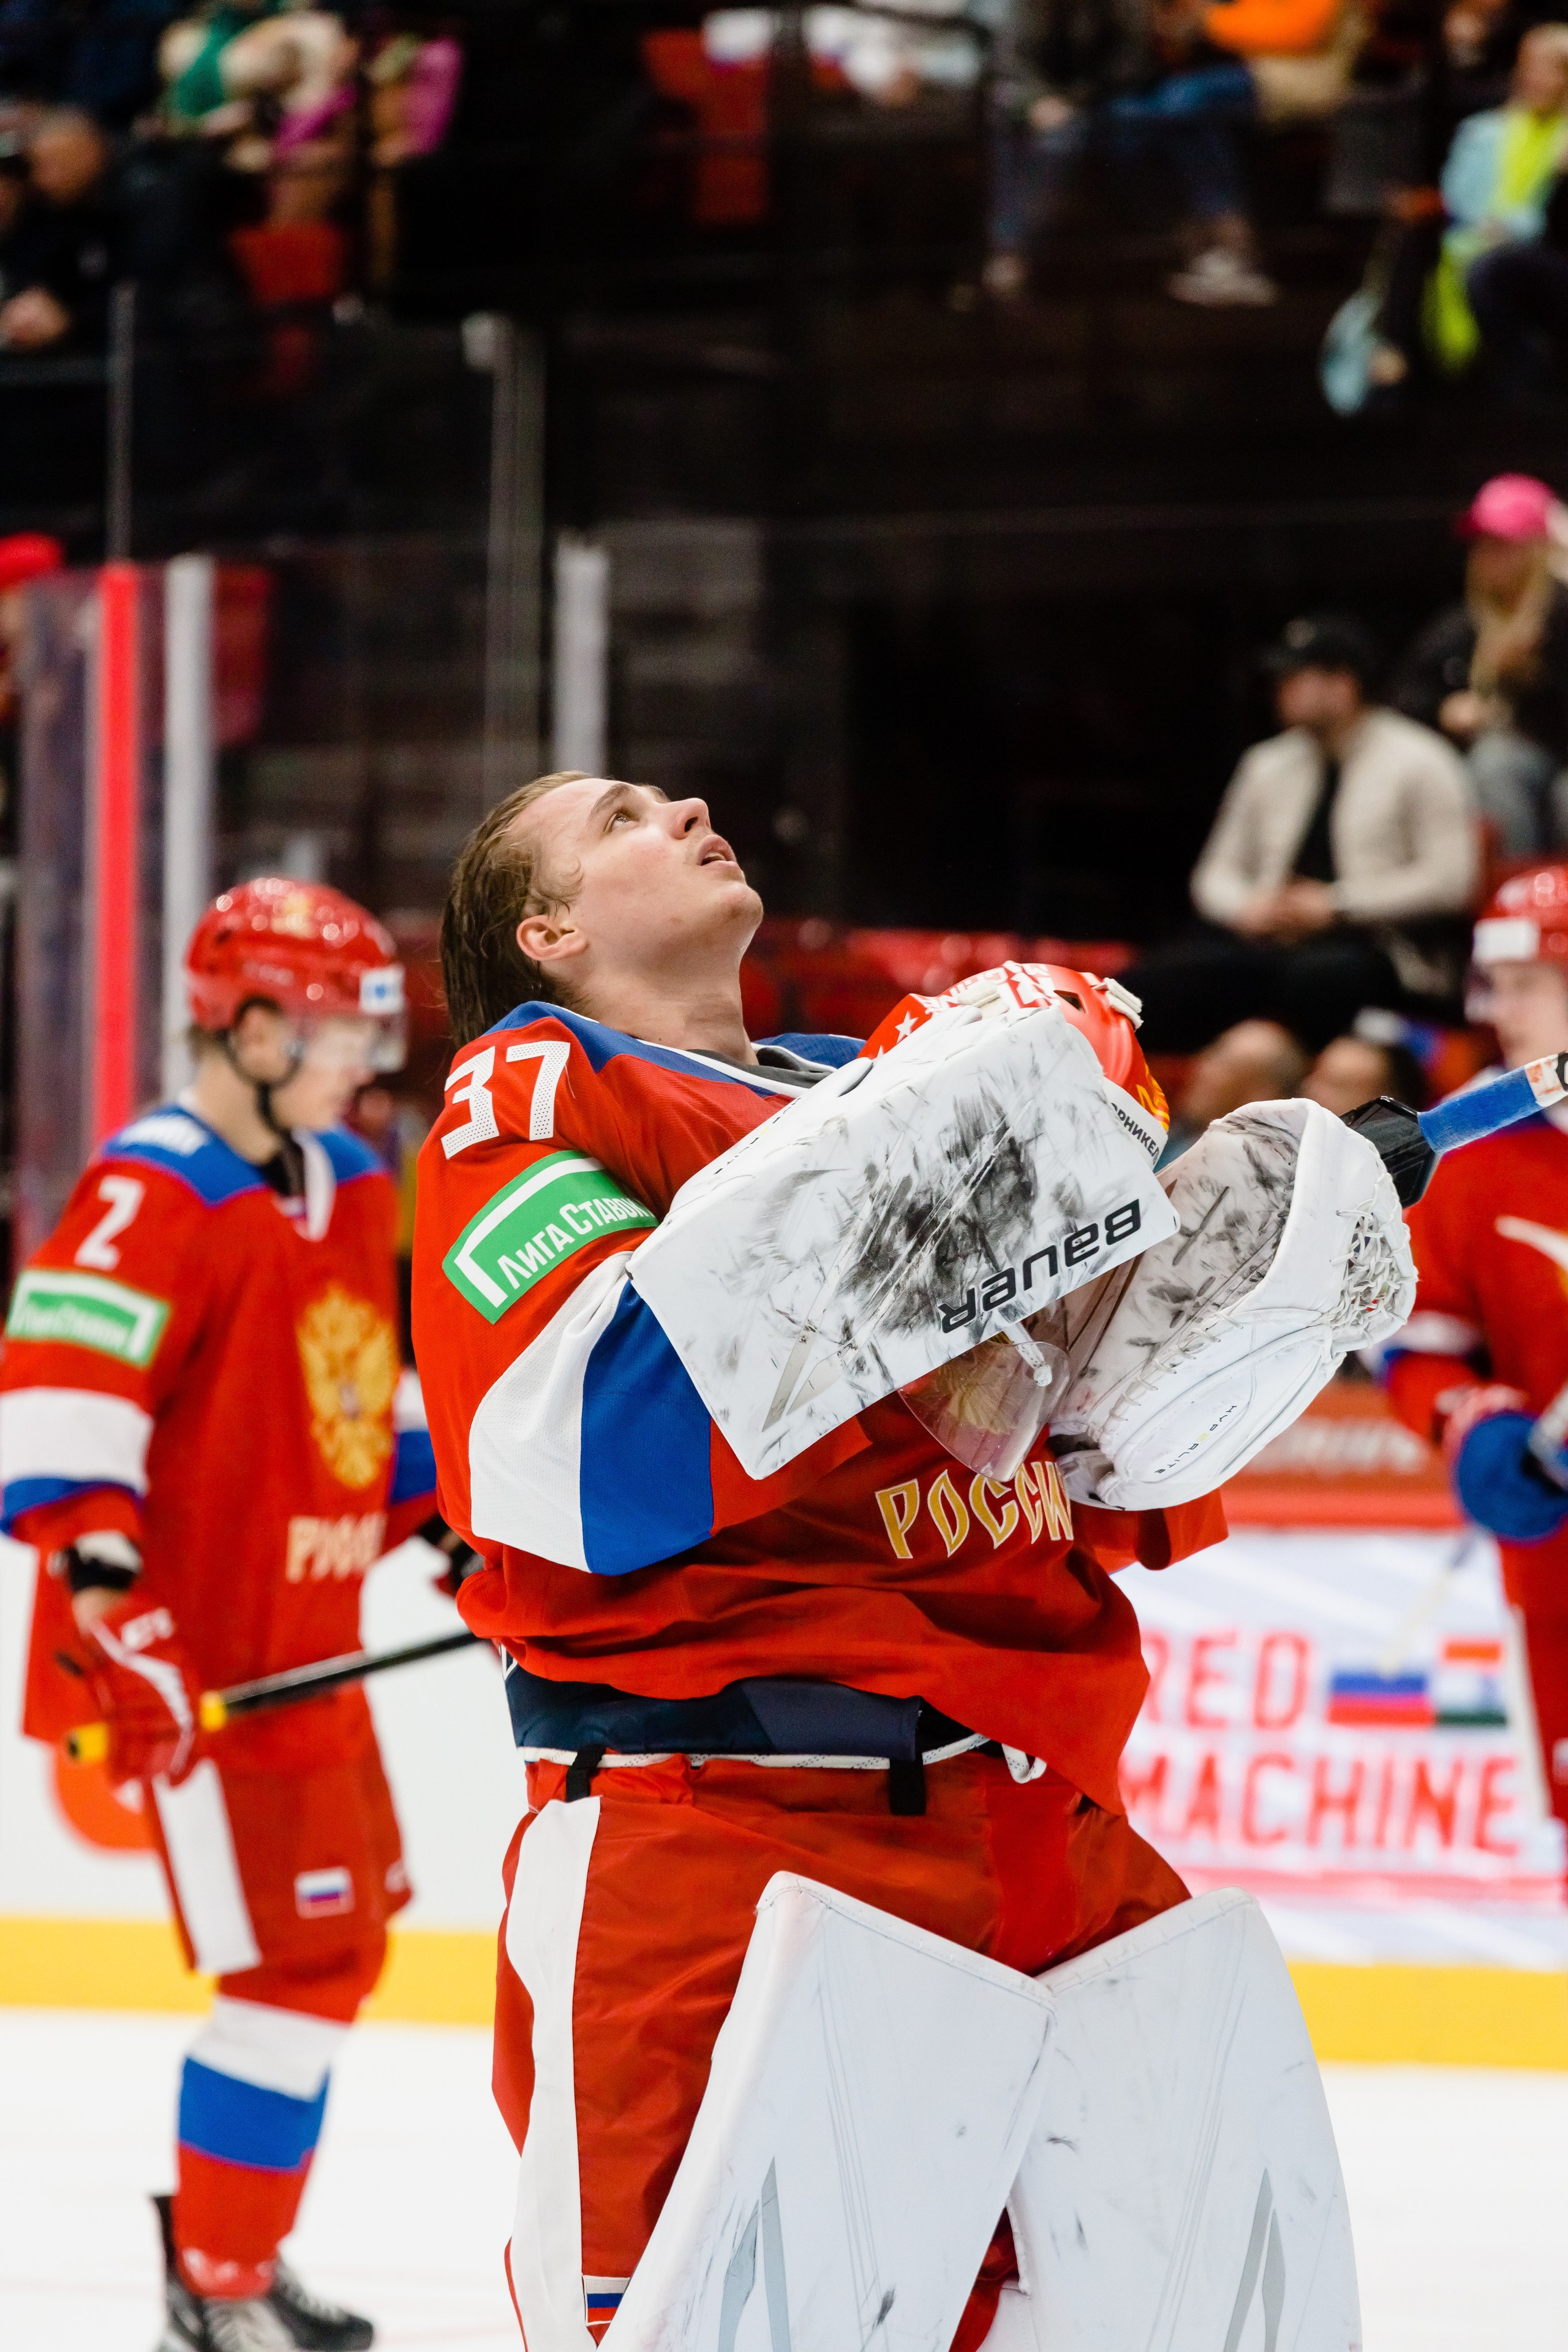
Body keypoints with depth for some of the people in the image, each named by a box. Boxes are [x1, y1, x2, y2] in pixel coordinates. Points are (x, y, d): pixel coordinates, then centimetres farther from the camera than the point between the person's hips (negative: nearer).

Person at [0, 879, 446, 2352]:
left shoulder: (349, 1191, 13)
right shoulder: (151, 1202, -17)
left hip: (306, 1648, 10)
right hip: (193, 1663, -10)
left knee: (341, 1944, 19)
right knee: (296, 1964, -10)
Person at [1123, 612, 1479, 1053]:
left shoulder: (1416, 762, 3)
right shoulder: (1269, 764, 19)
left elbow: (1448, 880, -6)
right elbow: (1217, 873, 23)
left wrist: (1336, 905, -11)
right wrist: (1246, 907, -1)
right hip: (1266, 942, 5)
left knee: (1313, 974, -41)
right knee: (1154, 980, -22)